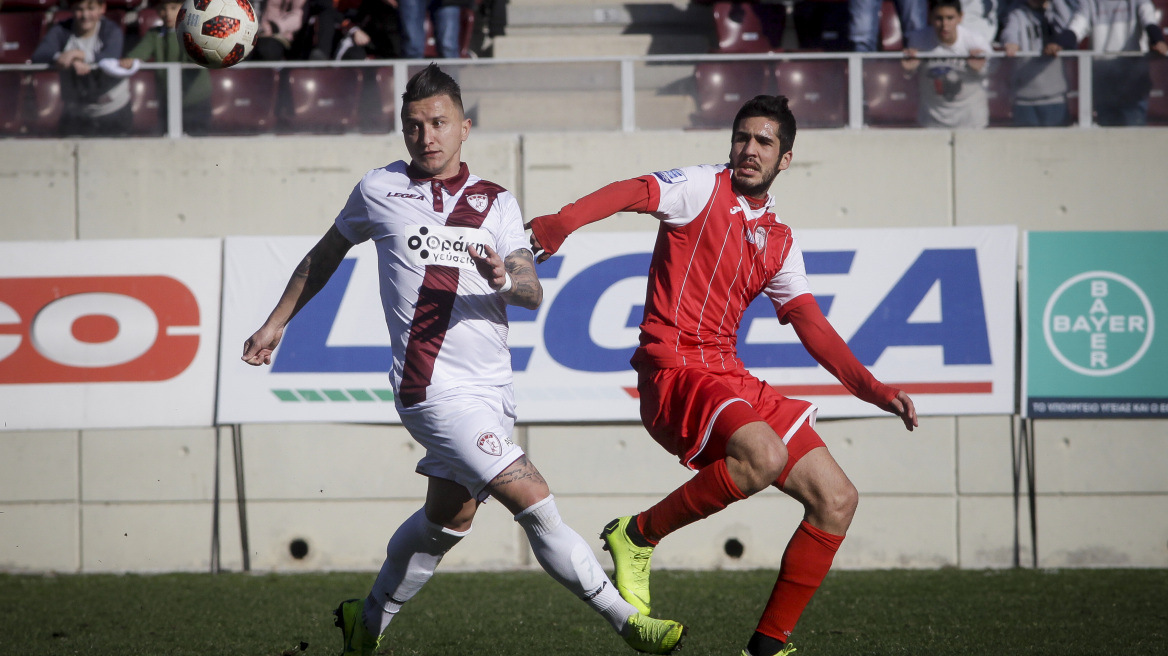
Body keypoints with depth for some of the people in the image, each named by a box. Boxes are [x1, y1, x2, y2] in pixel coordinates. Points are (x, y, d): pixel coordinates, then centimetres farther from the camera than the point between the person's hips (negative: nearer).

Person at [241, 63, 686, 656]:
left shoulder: (495, 203, 10)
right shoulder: (379, 190, 4)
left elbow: (533, 294, -2)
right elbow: (325, 256, 20)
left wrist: (505, 279, -24)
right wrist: (275, 323, 23)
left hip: (492, 387, 5)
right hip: (435, 387, -5)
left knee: (447, 519, 18)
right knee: (535, 503, -16)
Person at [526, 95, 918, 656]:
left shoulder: (780, 241, 17)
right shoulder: (702, 188, -2)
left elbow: (812, 327, 15)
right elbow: (632, 193, -20)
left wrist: (873, 390, 3)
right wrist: (561, 222, -39)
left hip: (730, 376, 8)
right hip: (672, 369, -8)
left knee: (836, 499, 0)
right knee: (763, 455, -34)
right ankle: (637, 536, -14)